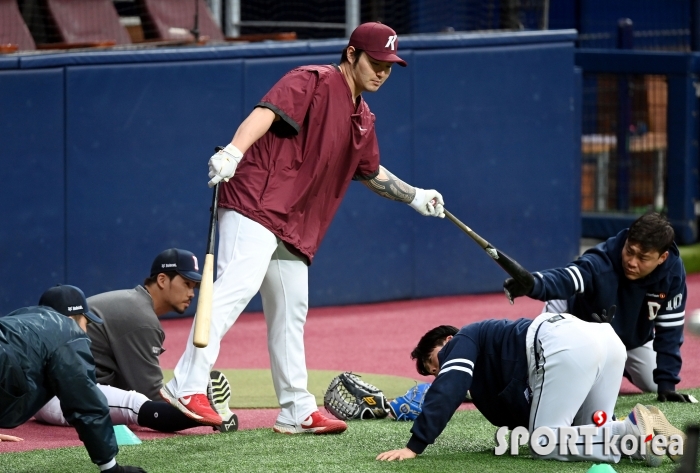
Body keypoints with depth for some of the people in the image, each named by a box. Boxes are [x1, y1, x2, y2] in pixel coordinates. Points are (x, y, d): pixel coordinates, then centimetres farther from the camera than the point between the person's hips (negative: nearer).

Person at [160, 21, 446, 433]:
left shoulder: (363, 119, 21)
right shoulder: (313, 82, -6)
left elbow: (371, 172, 39)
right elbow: (267, 112, -24)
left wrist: (415, 197, 37)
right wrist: (233, 151, -40)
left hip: (295, 227, 9)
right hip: (255, 203, -9)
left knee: (291, 313, 15)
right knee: (237, 285, -24)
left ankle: (297, 411, 24)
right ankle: (187, 388, -31)